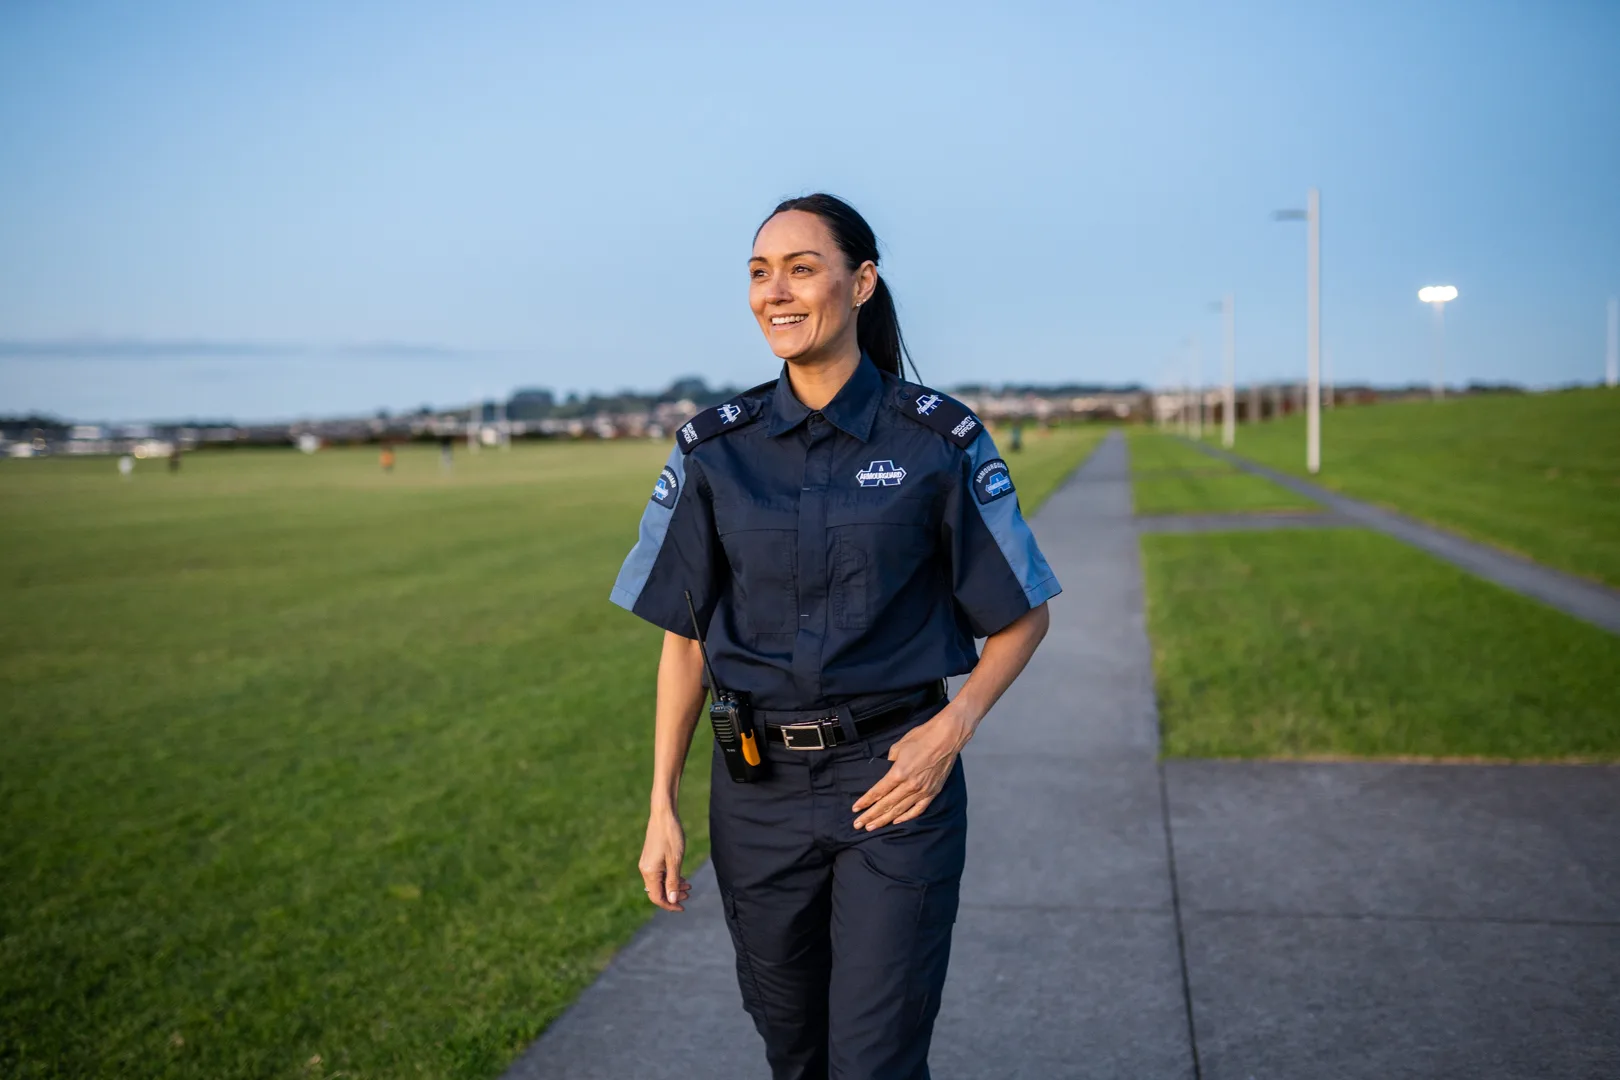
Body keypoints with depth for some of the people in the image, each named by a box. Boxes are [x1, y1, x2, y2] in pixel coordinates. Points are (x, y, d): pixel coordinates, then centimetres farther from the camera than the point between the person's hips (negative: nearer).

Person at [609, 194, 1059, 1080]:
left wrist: (953, 728, -13)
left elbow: (1024, 615, 2)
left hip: (894, 779, -2)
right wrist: (663, 805, 2)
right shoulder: (715, 447, 0)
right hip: (758, 787, 3)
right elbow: (685, 636, 5)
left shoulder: (938, 440, -6)